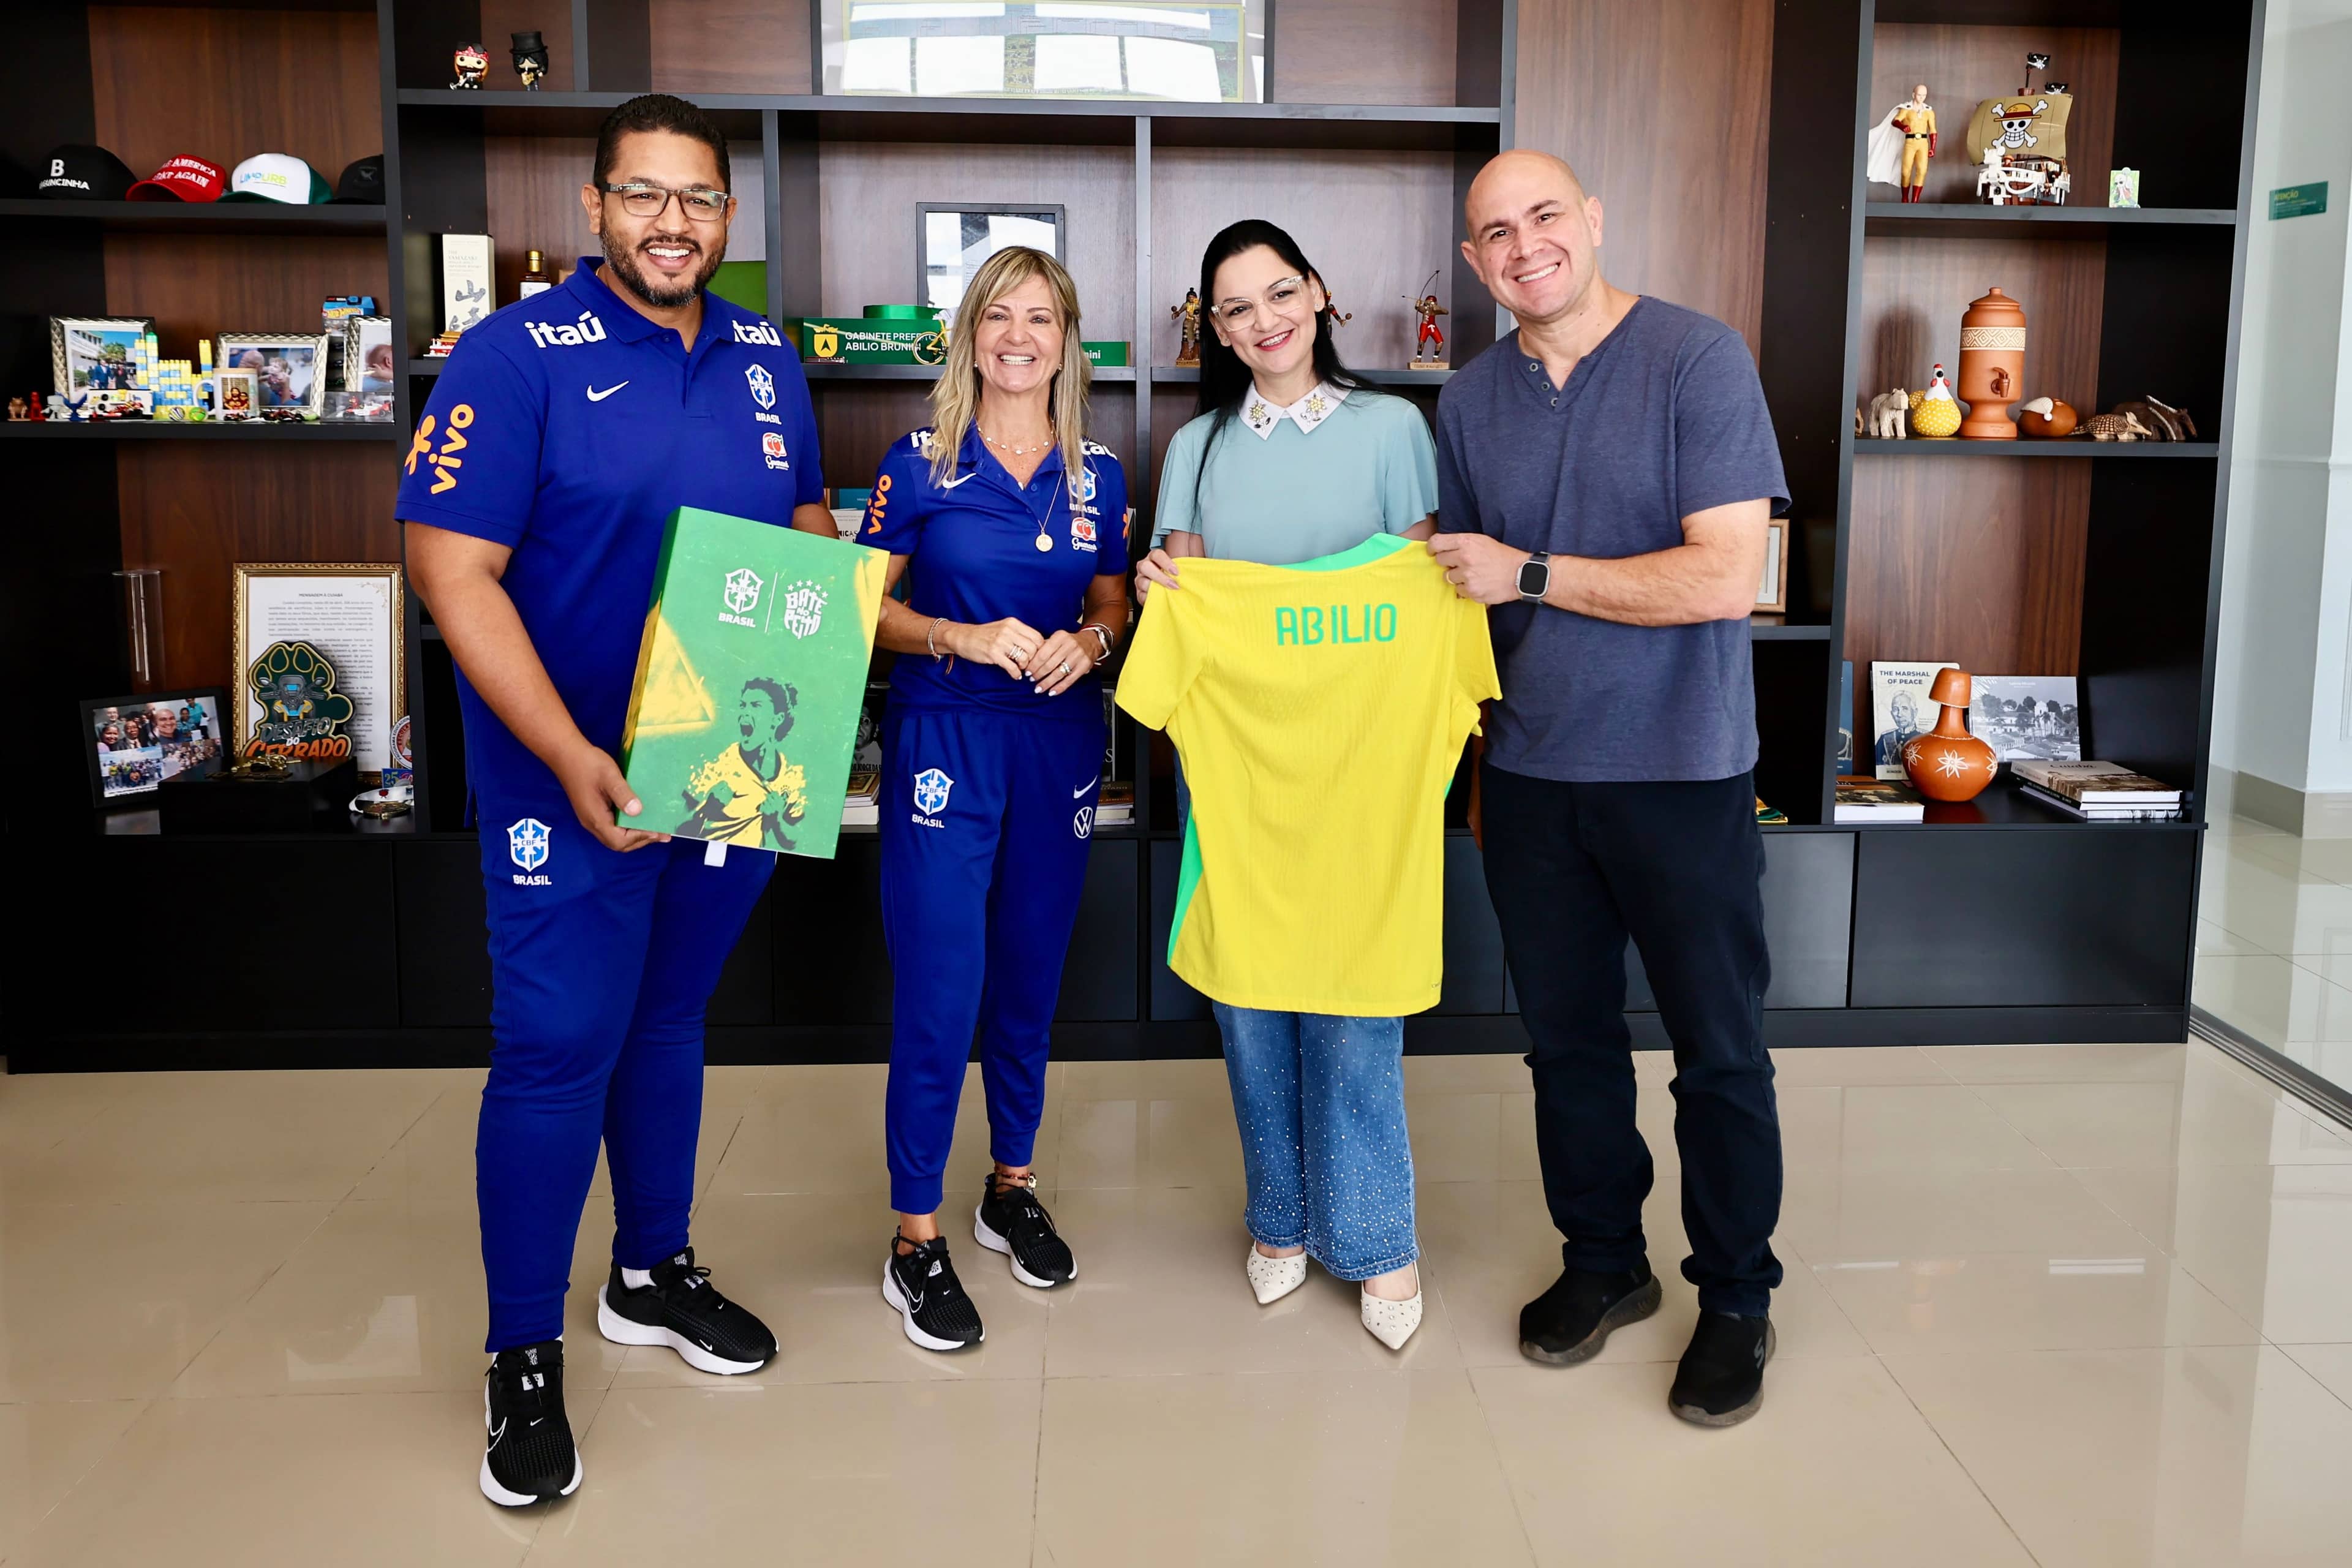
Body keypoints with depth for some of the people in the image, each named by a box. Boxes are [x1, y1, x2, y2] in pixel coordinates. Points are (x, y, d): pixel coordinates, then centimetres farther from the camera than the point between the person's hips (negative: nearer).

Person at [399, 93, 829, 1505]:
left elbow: (810, 528, 18)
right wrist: (571, 758, -25)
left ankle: (656, 1272, 36)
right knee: (558, 1049, -2)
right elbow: (452, 568, -17)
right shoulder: (516, 356, -12)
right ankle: (525, 1357, 14)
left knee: (671, 1017, 19)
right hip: (575, 779, -5)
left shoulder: (769, 362, 6)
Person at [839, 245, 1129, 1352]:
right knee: (939, 989, -5)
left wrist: (1087, 642, -8)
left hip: (1060, 740, 4)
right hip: (943, 737, -4)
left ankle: (1012, 1189, 31)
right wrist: (967, 639, -17)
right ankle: (915, 1241, 7)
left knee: (1031, 976, 14)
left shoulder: (1097, 474, 6)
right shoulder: (922, 462, -3)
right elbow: (863, 607, -2)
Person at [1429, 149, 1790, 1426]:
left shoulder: (1699, 361, -11)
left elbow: (1725, 576, -19)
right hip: (1531, 776, 5)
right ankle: (1603, 1262, 33)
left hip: (1683, 771, -5)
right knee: (1567, 1039, 15)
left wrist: (1529, 575, -16)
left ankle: (1736, 1301, 23)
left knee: (1719, 1052, 6)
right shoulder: (1471, 398, 6)